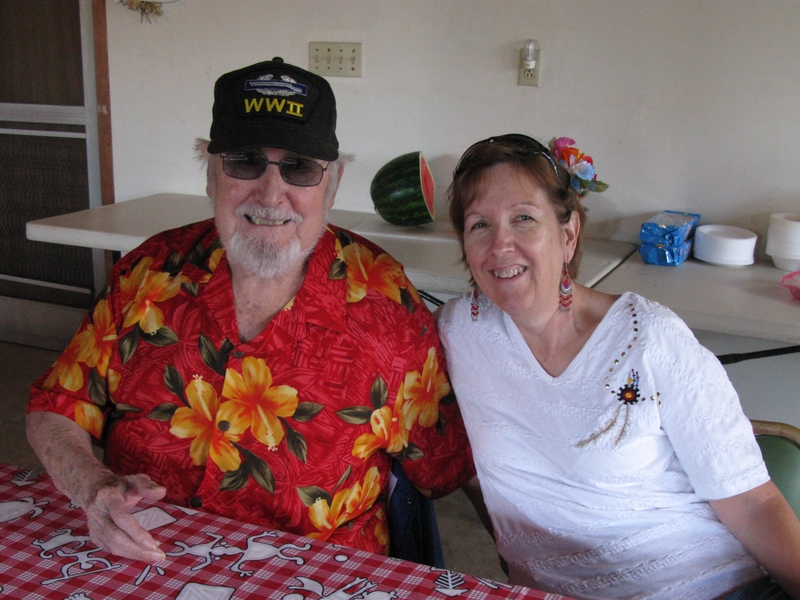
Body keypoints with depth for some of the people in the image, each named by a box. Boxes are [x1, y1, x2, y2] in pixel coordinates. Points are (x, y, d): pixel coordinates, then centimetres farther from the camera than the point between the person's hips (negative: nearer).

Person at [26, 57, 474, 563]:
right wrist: (96, 487, -14)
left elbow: (441, 469, 0)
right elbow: (55, 413, 5)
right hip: (141, 564, -1)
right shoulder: (152, 272, -1)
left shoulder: (383, 299, -8)